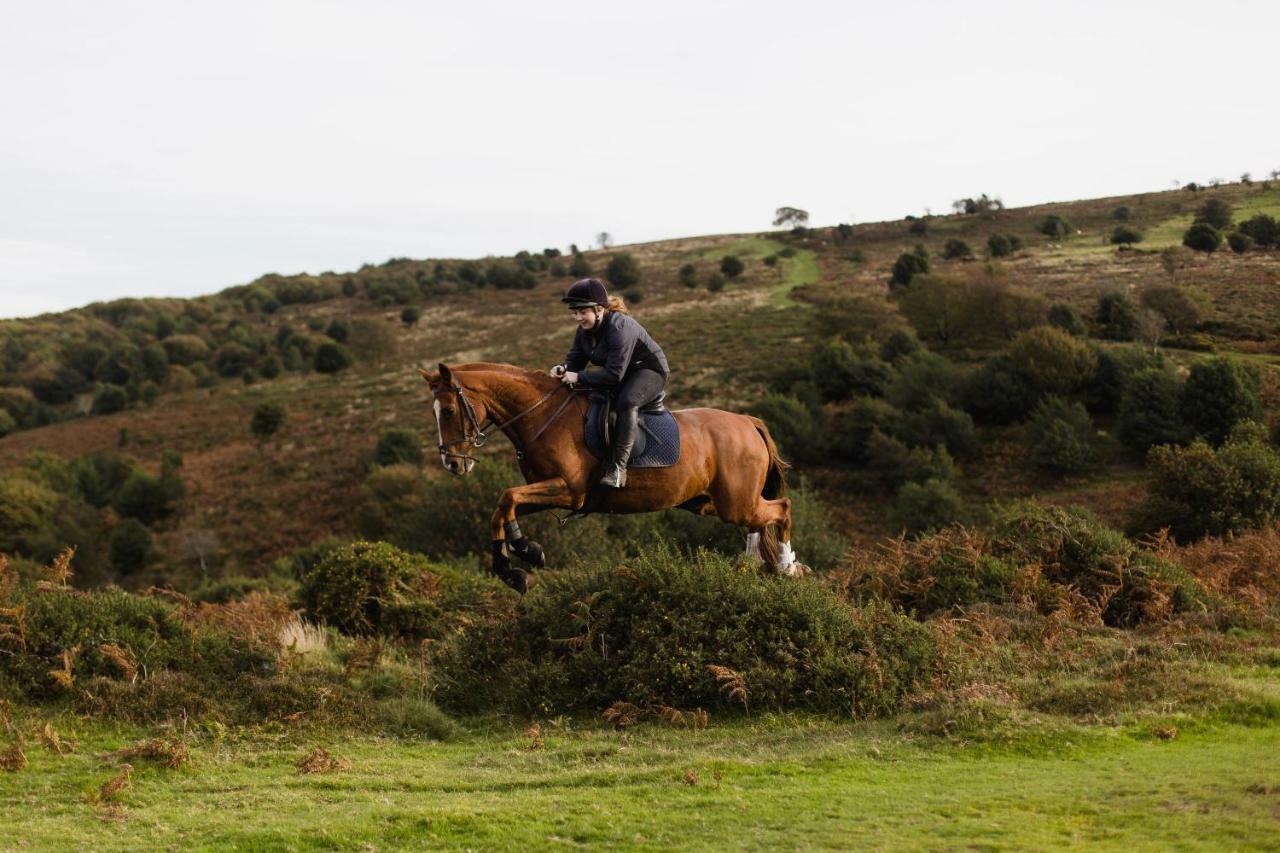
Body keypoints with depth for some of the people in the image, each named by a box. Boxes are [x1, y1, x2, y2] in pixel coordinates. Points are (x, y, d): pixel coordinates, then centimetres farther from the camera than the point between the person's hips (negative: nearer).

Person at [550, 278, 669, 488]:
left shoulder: (619, 327, -31)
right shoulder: (584, 330, -4)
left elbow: (614, 374, -35)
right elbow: (576, 359, 1)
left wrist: (578, 377, -36)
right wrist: (563, 369, -22)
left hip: (650, 370, -9)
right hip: (619, 372, 9)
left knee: (626, 401, -37)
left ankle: (618, 467, -39)